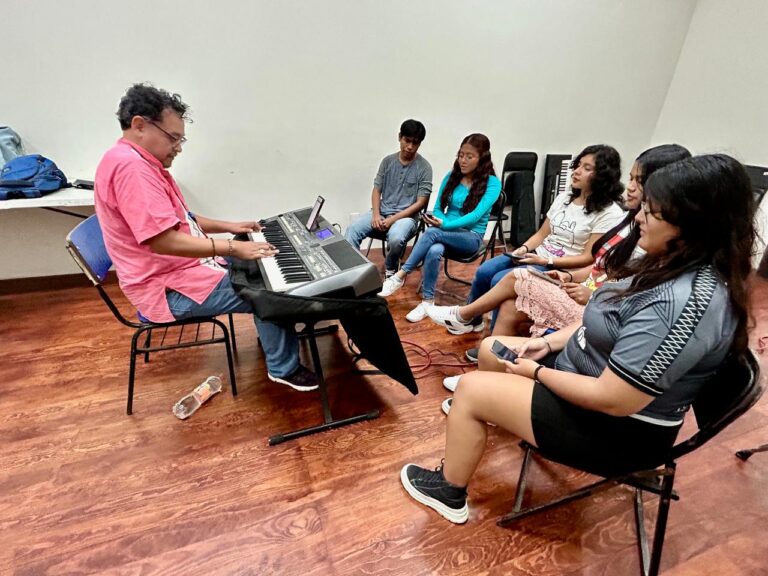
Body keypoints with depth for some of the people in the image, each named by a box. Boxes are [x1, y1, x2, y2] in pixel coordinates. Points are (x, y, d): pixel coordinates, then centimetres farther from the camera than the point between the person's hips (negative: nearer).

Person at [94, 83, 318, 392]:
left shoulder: (142, 162, 13)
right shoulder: (130, 165, -23)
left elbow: (181, 218, 20)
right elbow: (163, 240, -31)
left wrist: (228, 226, 10)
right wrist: (233, 247, -27)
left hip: (181, 268, 11)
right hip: (169, 288, -11)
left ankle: (272, 337, 30)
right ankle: (284, 368, 5)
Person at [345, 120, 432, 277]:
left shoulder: (424, 167, -5)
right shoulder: (388, 161, 6)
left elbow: (420, 203, -9)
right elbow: (376, 190, 8)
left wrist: (393, 219, -17)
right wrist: (376, 214, -11)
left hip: (406, 216, -3)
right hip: (382, 212, 3)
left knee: (395, 238, -35)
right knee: (353, 229, -23)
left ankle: (391, 268, -2)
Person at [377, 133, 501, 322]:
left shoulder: (492, 183, -7)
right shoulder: (452, 176, 8)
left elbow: (476, 215, -20)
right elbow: (438, 208, 6)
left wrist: (445, 225, -30)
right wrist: (440, 222, -17)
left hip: (471, 237, -3)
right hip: (446, 233, 4)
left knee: (431, 232, -35)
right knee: (434, 251, -36)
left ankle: (400, 276, -28)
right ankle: (427, 301, -27)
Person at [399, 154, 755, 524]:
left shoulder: (687, 302, -33)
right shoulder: (676, 266, -1)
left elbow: (611, 399, -32)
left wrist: (538, 372, -17)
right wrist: (550, 342, -2)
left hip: (618, 429, -9)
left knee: (470, 389, -8)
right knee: (490, 350, 14)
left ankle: (448, 492, 15)